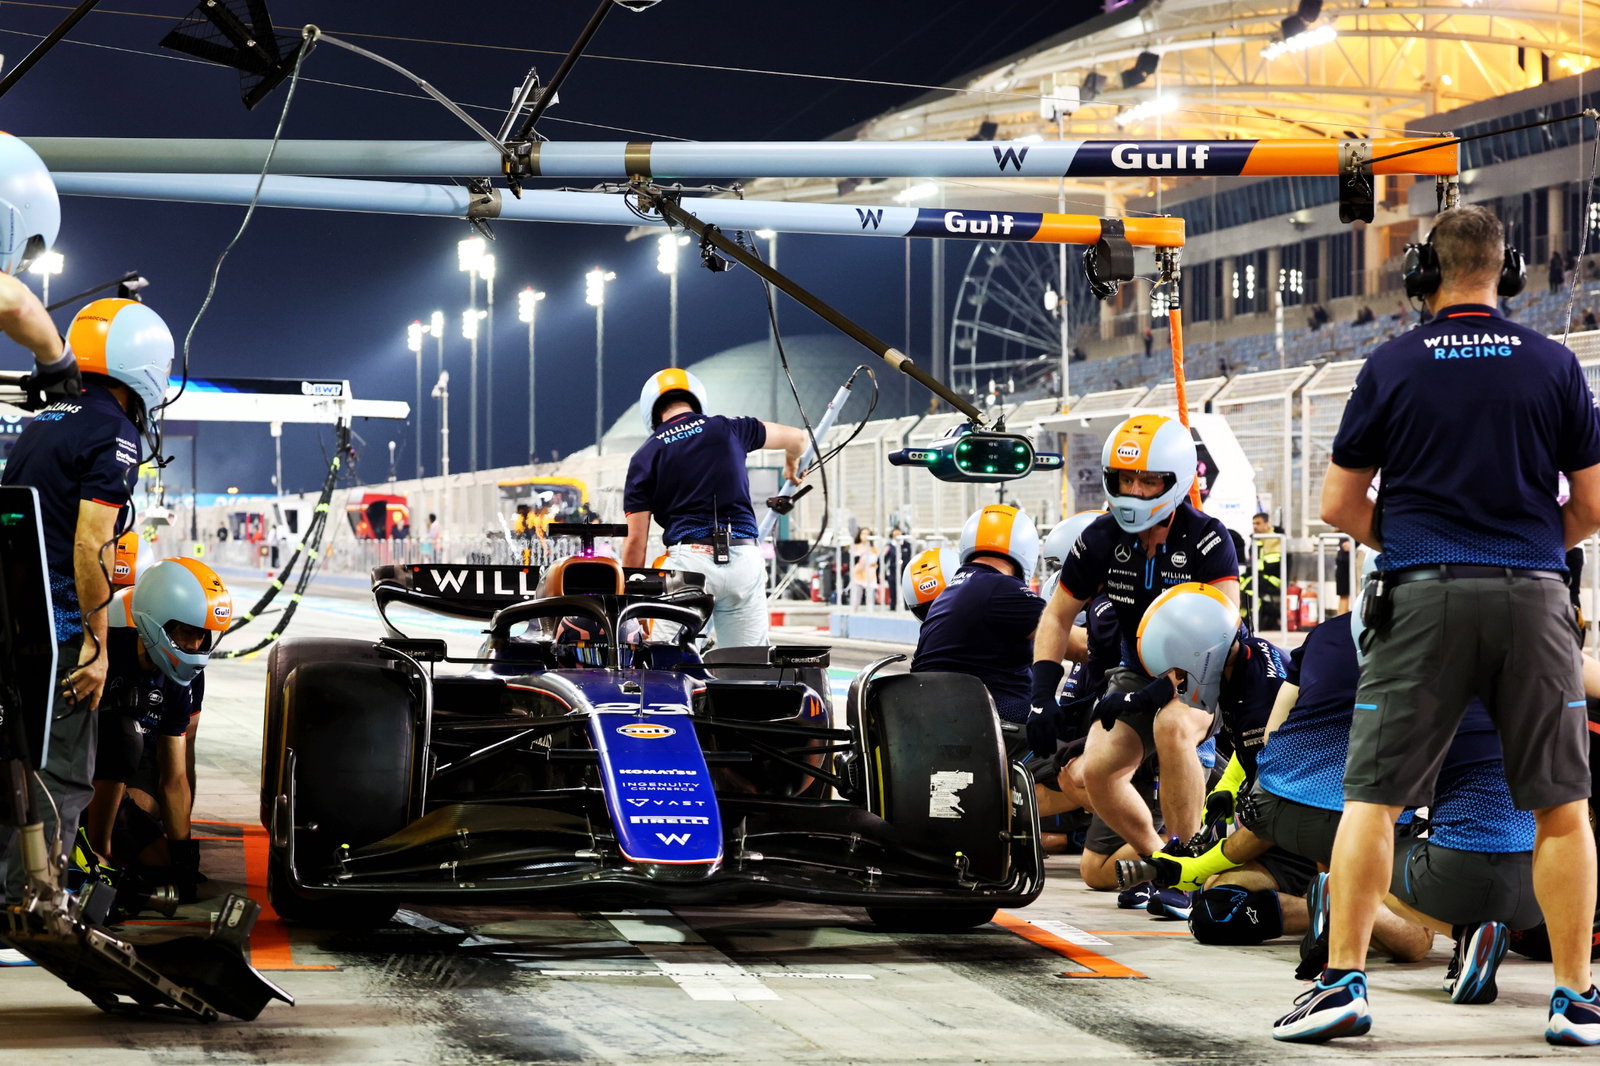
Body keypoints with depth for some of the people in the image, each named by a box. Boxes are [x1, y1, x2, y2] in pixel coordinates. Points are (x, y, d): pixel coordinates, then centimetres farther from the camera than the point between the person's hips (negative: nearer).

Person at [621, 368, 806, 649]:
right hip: (743, 560, 2)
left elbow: (636, 540, 4)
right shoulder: (728, 429, 12)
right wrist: (792, 466, 53)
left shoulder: (645, 457, 7)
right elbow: (797, 438, 30)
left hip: (689, 556, -2)